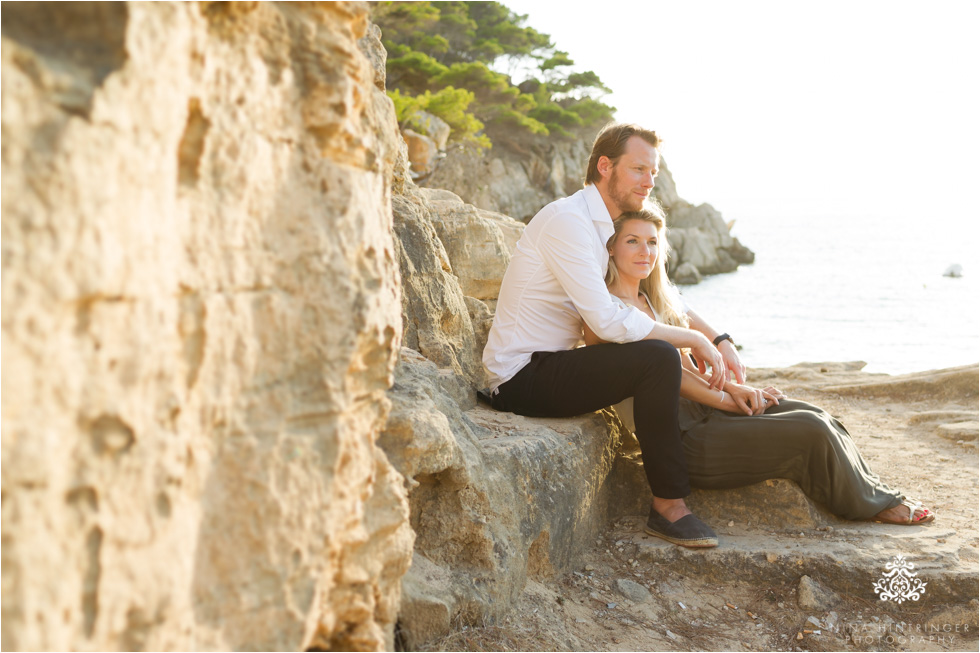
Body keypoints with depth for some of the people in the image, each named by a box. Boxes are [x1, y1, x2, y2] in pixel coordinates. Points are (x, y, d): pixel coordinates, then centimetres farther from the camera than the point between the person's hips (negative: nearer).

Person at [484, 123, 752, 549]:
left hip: (550, 367, 10)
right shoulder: (568, 220, -17)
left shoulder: (606, 226, 14)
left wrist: (716, 339, 3)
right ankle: (668, 505, -17)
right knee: (658, 357, -26)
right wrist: (696, 339, -18)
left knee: (676, 351, 13)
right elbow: (607, 320, -26)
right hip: (524, 377, -10)